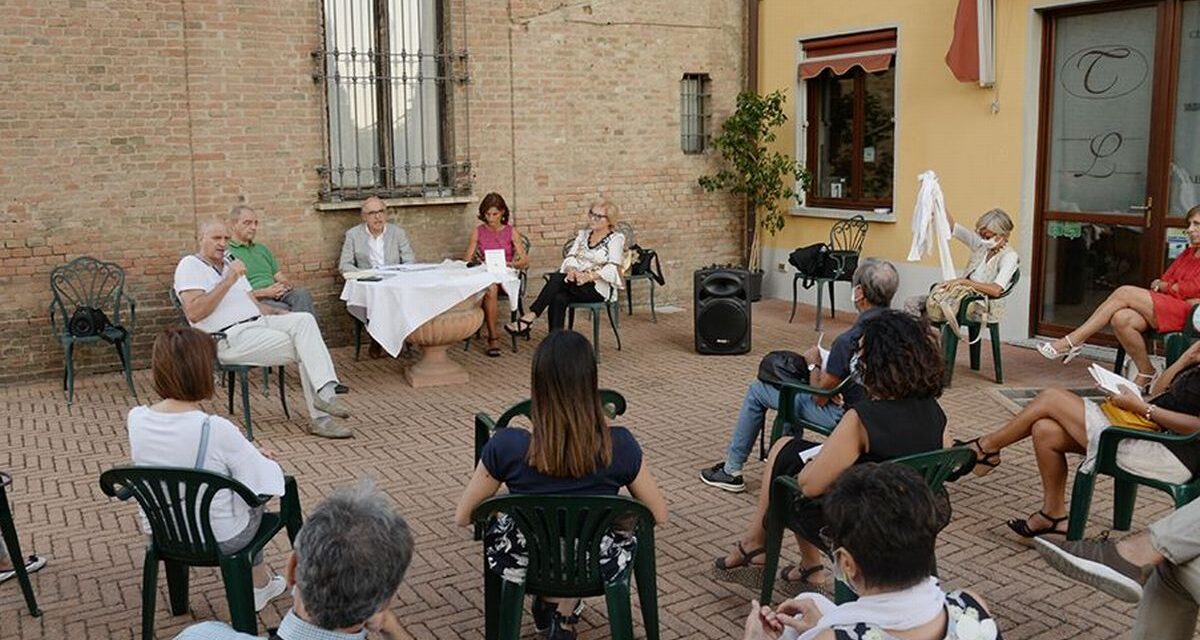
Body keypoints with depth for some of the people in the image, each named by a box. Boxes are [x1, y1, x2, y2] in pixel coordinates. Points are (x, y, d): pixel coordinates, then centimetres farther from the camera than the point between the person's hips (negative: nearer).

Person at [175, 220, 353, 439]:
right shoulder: (190, 265, 0)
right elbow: (193, 313, -16)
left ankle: (324, 393, -28)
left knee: (304, 320, -21)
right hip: (231, 337, -7)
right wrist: (228, 281, -19)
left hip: (258, 322, 7)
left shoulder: (230, 266, 26)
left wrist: (281, 314, 3)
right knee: (303, 348, -20)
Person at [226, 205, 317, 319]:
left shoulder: (262, 249, 29)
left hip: (277, 296, 6)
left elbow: (279, 276, 25)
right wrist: (264, 293, -15)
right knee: (284, 310, -37)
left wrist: (286, 285, -1)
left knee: (302, 293, -28)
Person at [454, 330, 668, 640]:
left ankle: (551, 600, 35)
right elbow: (659, 514, -6)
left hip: (523, 565, 1)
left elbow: (462, 517, -8)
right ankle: (563, 613, 27)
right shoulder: (619, 446, -21)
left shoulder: (507, 446, -23)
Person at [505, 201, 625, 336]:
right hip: (576, 284, 5)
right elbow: (570, 257, 8)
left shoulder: (616, 239, 2)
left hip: (599, 288, -5)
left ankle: (529, 317, -33)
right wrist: (571, 270, -17)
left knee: (557, 278, -30)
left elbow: (612, 268, -13)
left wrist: (589, 276, -29)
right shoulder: (583, 234, 20)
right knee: (559, 298, -31)